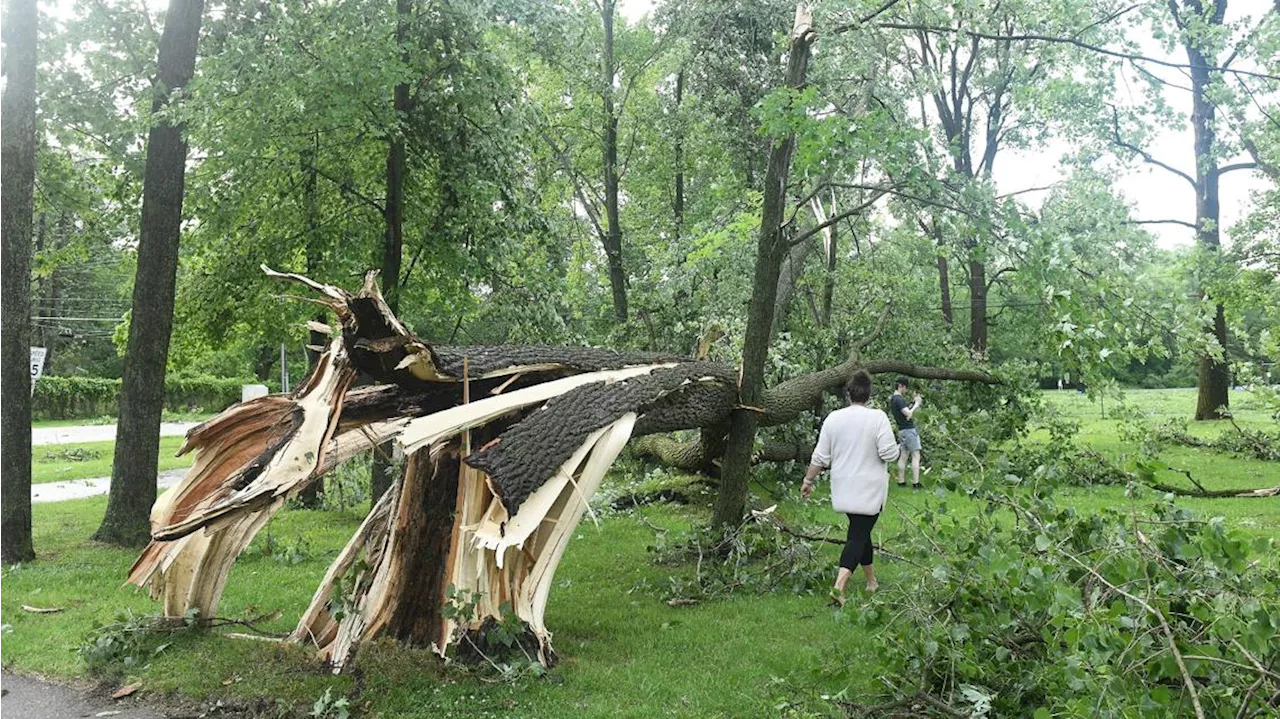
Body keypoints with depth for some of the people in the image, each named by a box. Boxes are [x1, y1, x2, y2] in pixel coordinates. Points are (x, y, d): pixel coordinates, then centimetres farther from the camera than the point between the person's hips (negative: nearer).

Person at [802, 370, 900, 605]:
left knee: (860, 531, 20)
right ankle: (839, 585, -18)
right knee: (858, 535, -2)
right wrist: (894, 447, 8)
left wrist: (808, 481, 13)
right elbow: (889, 453, -15)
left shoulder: (833, 418, -2)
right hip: (869, 490, -4)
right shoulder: (878, 418, -13)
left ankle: (871, 581, 33)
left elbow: (820, 457, 1)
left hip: (844, 489, 4)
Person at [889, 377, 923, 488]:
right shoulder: (899, 399, -17)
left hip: (901, 430, 9)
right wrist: (916, 404, -12)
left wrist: (913, 403, 7)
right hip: (909, 430, -9)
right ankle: (915, 483, -8)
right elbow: (909, 414, -23)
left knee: (903, 456, 11)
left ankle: (901, 482, 12)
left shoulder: (892, 399, 12)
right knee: (916, 456, -5)